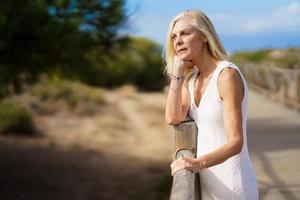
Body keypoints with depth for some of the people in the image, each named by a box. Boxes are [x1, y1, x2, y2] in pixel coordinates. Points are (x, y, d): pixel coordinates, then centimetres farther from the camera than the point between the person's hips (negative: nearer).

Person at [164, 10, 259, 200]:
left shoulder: (228, 74, -19)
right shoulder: (191, 78, 7)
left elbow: (236, 142, -24)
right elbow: (173, 118, -7)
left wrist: (198, 163, -39)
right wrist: (177, 72, -8)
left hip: (231, 182, -7)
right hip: (208, 180, 7)